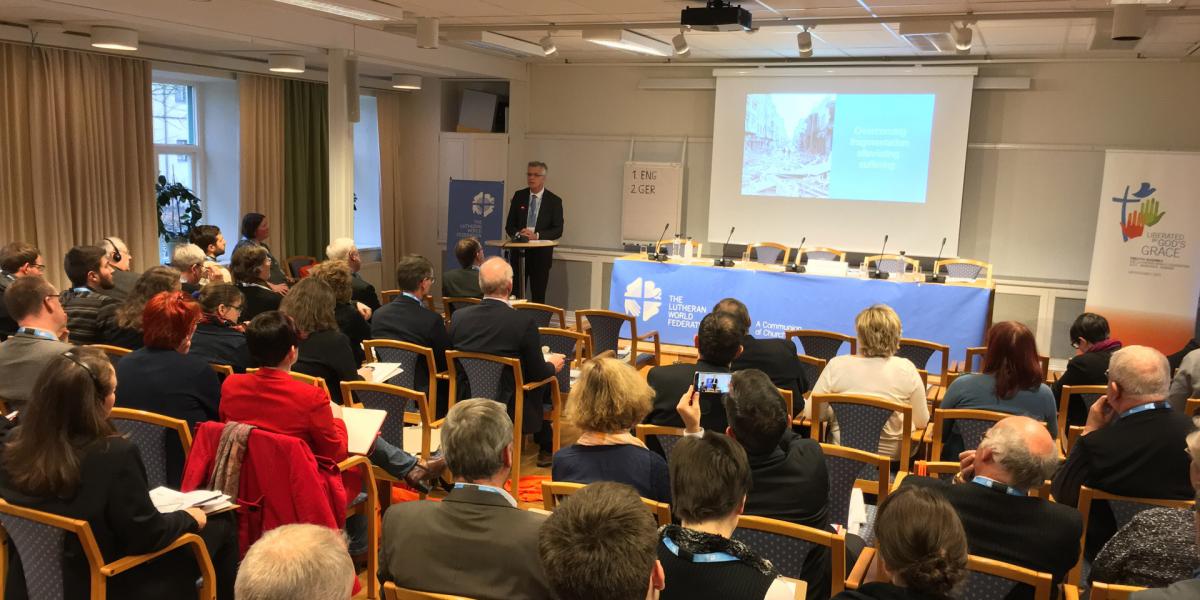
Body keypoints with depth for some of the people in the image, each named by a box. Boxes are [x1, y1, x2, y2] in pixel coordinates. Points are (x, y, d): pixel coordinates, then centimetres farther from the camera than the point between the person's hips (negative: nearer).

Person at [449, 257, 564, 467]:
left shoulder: (459, 317, -10)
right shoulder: (523, 322, -23)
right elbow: (537, 373, -13)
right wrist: (552, 365, 11)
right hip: (509, 408, -5)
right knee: (547, 381, 23)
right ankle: (547, 449, 37)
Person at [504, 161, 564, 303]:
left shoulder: (554, 201, 0)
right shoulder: (518, 196, 7)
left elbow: (558, 230, -5)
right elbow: (509, 225, 8)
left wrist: (537, 235, -19)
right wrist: (518, 234, -14)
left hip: (541, 254, -2)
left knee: (538, 296, 2)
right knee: (515, 294, 1)